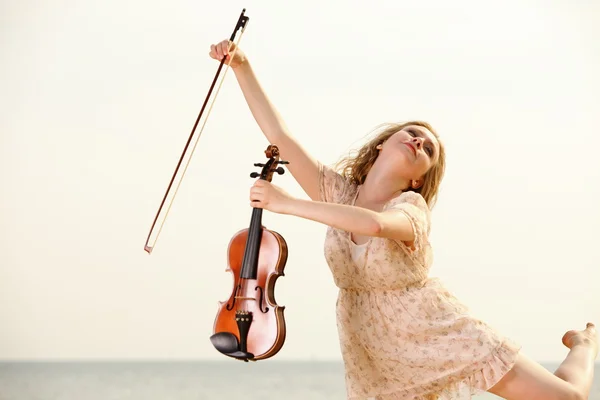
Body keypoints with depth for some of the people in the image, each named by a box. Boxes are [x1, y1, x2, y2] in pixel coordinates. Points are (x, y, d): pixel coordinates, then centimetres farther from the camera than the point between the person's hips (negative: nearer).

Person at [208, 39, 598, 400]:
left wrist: (287, 203, -42)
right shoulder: (338, 192, -6)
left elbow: (374, 224, -44)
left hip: (440, 334, -3)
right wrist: (241, 64, -18)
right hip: (374, 352, 4)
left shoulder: (412, 207, -20)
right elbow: (278, 132, -11)